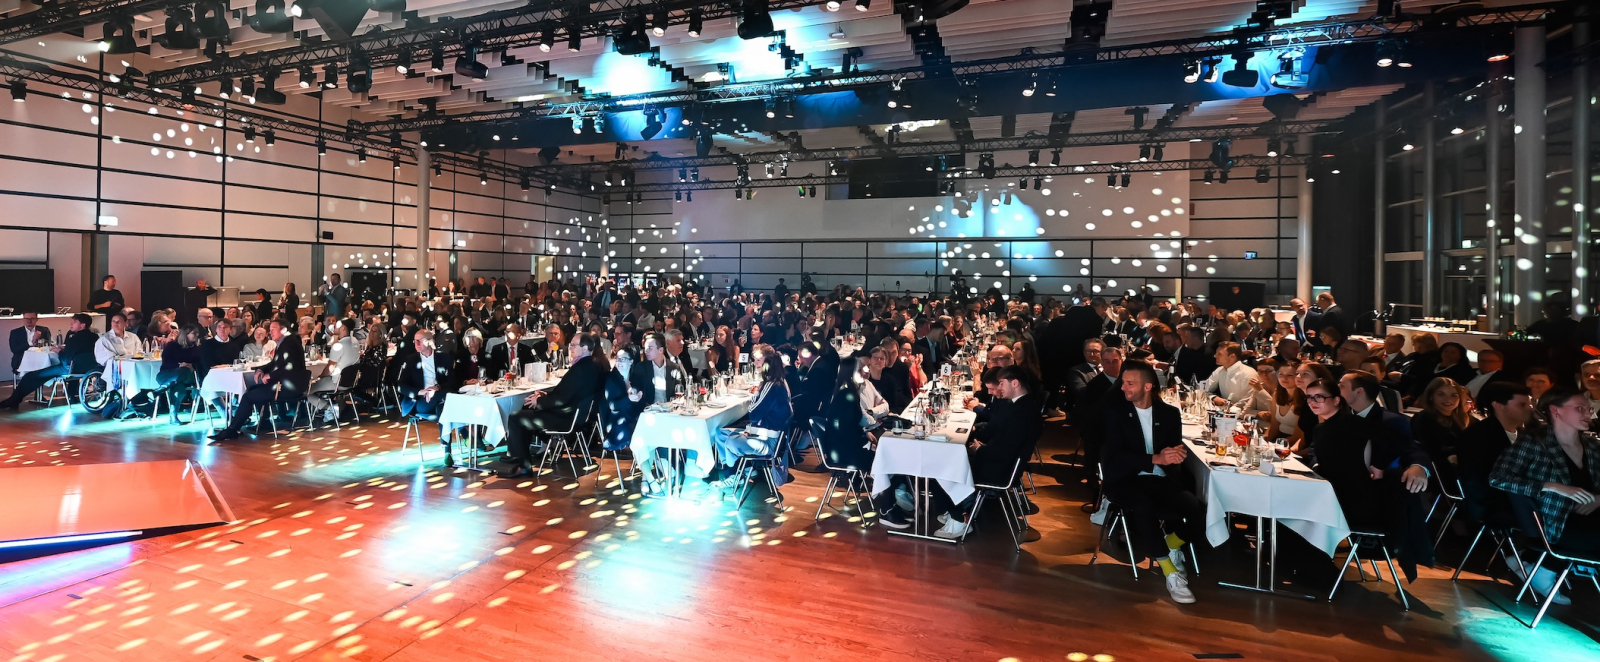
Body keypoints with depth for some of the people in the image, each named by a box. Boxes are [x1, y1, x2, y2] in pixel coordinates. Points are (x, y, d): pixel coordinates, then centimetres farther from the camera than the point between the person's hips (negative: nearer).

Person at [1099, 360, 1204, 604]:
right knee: (1143, 507, -37)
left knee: (1199, 511, -24)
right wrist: (1155, 459, -23)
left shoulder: (1169, 413, 8)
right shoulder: (1114, 410, -2)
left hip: (1160, 480, 4)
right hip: (1125, 480, -3)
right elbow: (1116, 455, -10)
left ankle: (1169, 545, 8)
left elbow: (1177, 450, 7)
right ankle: (1171, 573, -20)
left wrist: (1179, 454, -19)